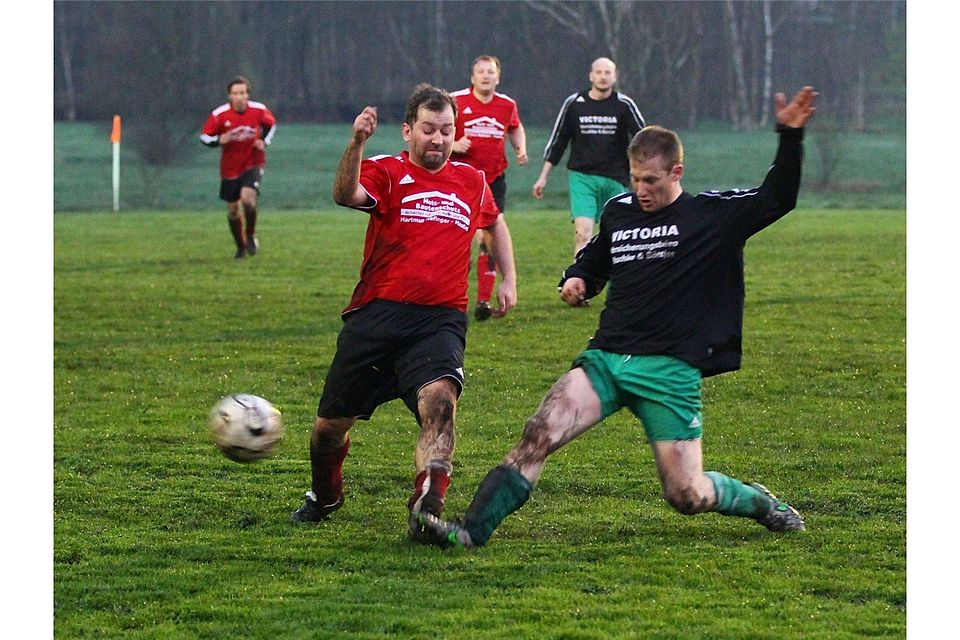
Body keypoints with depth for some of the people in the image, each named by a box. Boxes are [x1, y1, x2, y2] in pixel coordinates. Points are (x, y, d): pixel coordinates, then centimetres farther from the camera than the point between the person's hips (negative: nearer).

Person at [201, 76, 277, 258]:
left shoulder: (259, 110, -9)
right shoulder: (219, 115, -13)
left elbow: (271, 124, 13)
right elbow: (204, 137, -4)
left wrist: (264, 142, -4)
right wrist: (219, 140, -24)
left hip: (253, 163, -1)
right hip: (230, 167, 1)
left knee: (248, 197, -25)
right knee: (232, 208, 6)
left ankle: (251, 235, 1)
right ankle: (241, 246, 27)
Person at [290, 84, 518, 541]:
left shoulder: (471, 181, 14)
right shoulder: (386, 173, 0)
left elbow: (495, 223, 36)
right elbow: (346, 195, -23)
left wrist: (508, 279, 25)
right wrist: (356, 144, -39)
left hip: (440, 320, 1)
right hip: (376, 315, -1)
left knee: (439, 400, -30)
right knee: (330, 425, 8)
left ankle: (426, 510, -39)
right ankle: (324, 498, 39)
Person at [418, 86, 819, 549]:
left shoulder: (715, 215, 1)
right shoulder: (618, 211, 13)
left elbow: (777, 198, -7)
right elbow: (594, 261, 31)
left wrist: (790, 135, -18)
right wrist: (576, 281, 8)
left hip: (671, 371, -3)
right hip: (607, 356, 4)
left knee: (687, 497, -5)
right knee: (539, 434, -19)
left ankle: (757, 501, 27)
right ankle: (470, 531, -23)